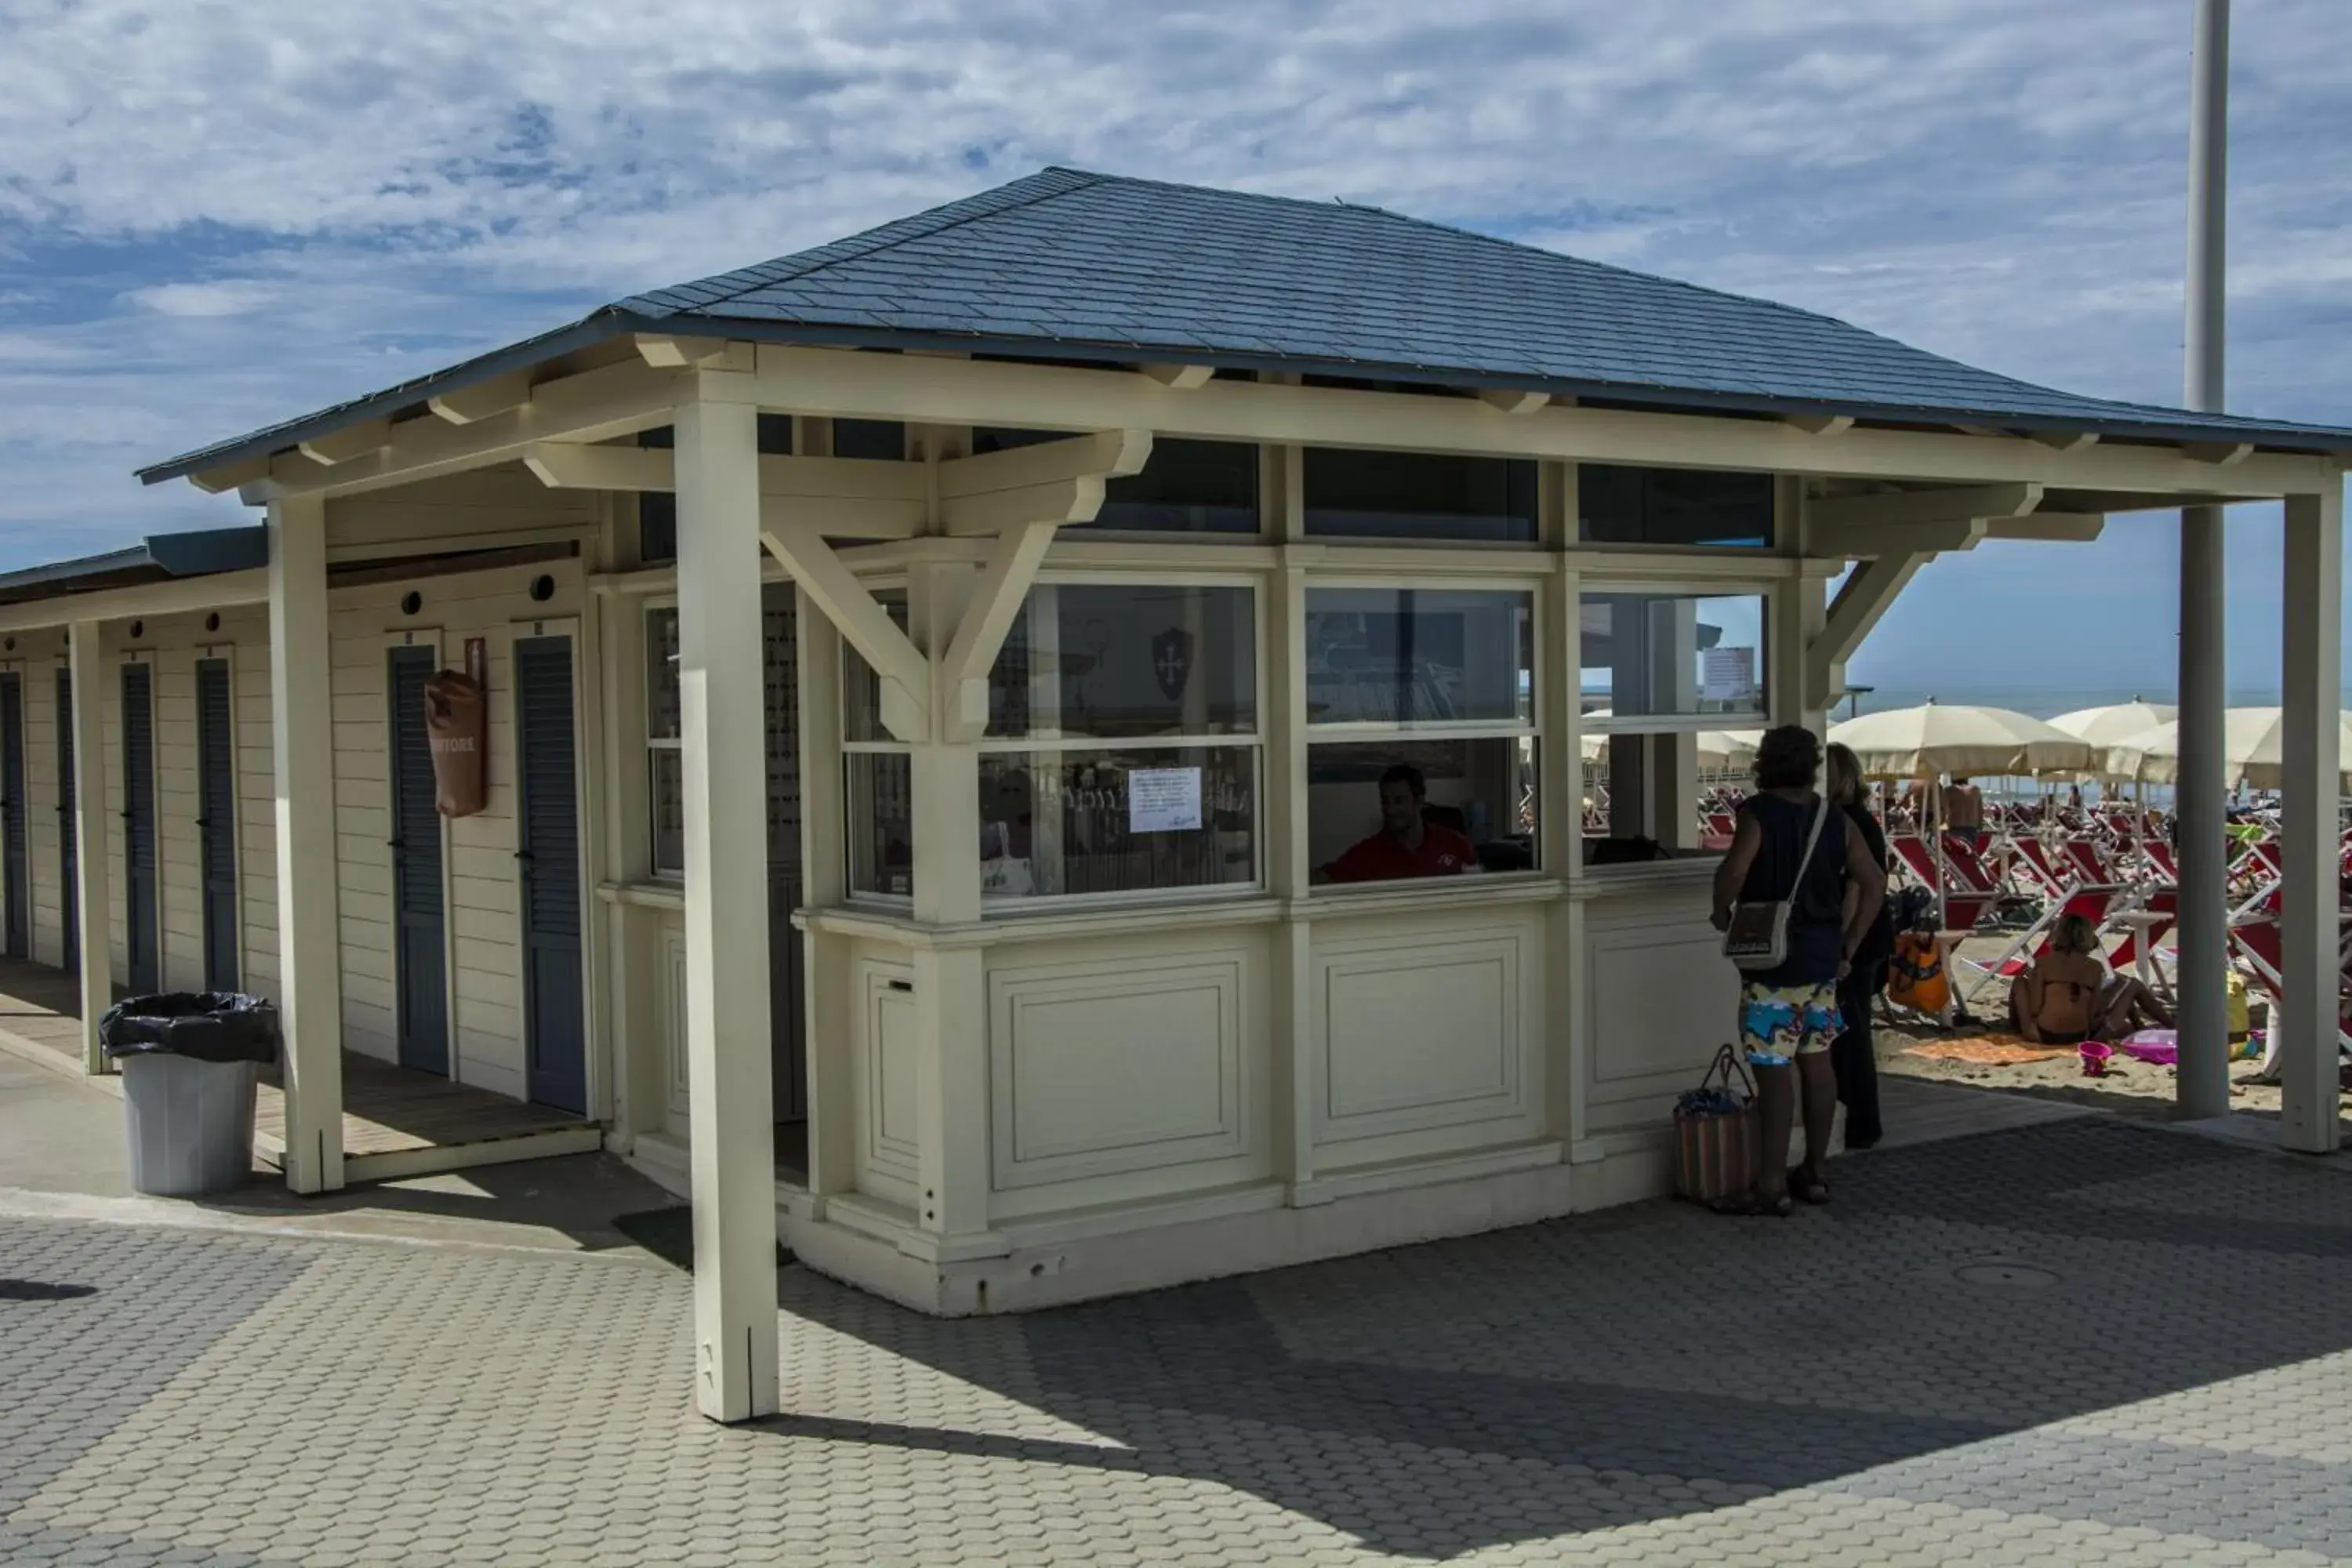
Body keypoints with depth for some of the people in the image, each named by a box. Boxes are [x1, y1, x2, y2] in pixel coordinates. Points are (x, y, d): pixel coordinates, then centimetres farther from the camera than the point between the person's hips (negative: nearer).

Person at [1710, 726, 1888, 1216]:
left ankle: (1771, 1185, -2)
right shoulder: (1834, 818, 7)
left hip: (1772, 960, -7)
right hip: (1823, 959, 7)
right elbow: (1874, 881, 7)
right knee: (1817, 1062, 14)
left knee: (1774, 1070, -4)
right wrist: (1849, 945, 11)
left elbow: (1734, 870, -28)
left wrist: (1722, 913, -10)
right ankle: (1814, 1173, 24)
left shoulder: (1758, 812, -12)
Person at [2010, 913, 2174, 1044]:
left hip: (2044, 1035, 0)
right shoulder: (2095, 967, 1)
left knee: (2020, 981, 25)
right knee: (2131, 985, 20)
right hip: (2081, 1036, 0)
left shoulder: (2043, 962, -2)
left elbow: (2034, 1009, -6)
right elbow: (2095, 1013, -2)